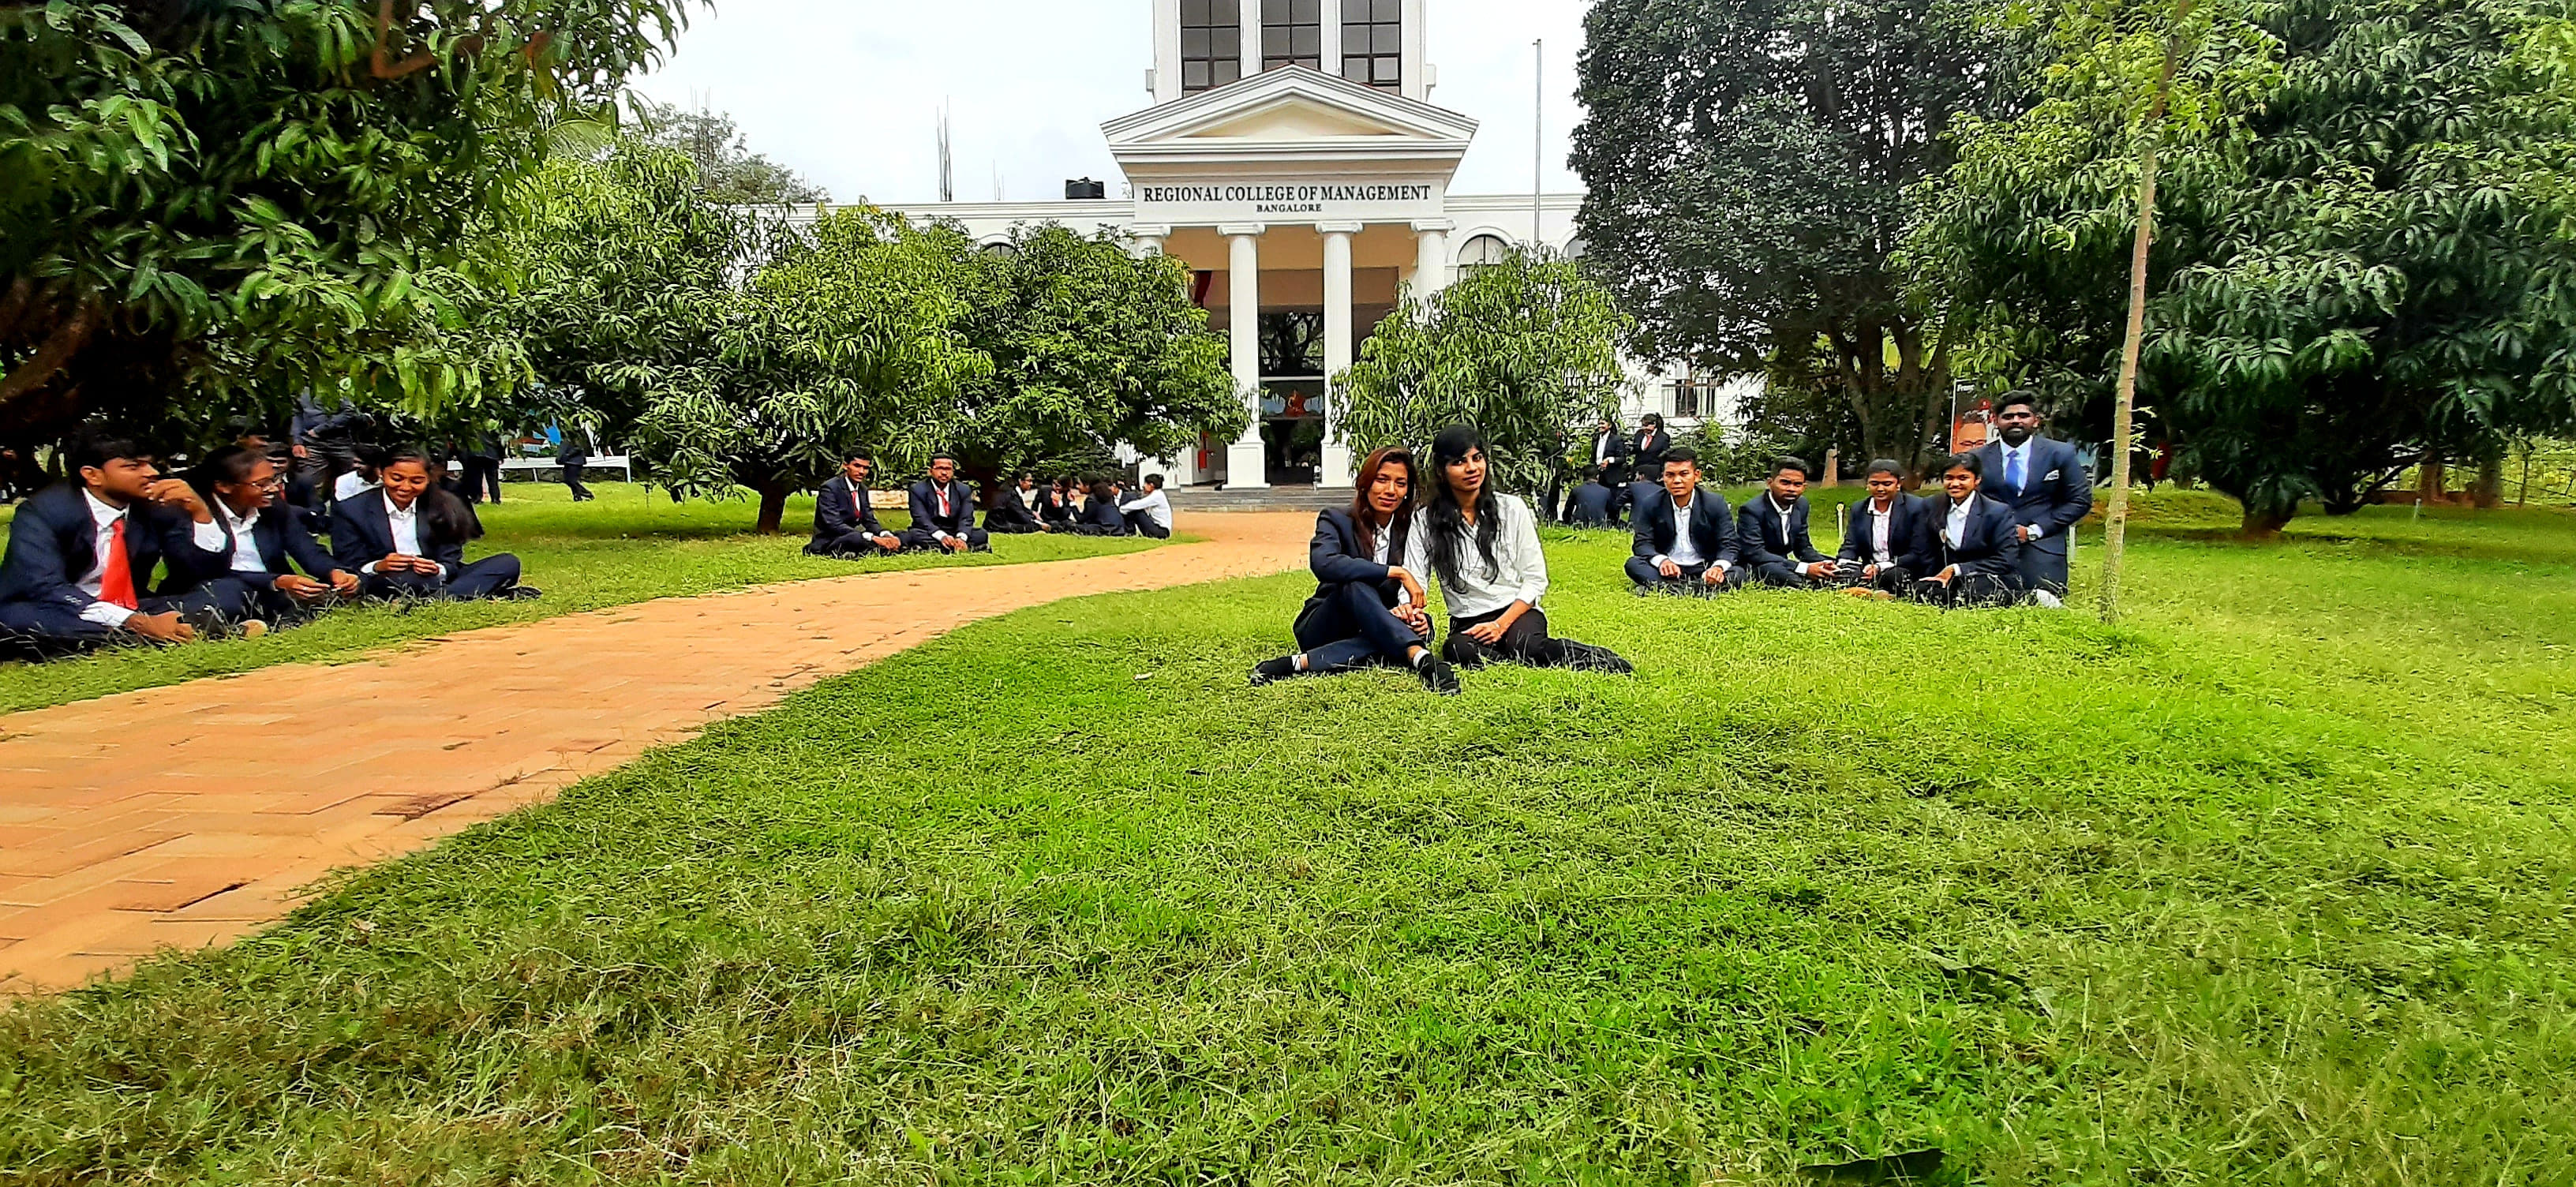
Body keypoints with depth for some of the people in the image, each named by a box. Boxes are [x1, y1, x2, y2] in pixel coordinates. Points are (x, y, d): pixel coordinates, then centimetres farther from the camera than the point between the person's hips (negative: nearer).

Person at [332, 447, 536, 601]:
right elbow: (347, 568, -3)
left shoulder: (442, 507, 4)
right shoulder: (350, 510, -1)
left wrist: (437, 570, -25)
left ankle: (442, 598, -39)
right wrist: (377, 567, -26)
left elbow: (451, 563, 0)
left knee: (508, 563, -17)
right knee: (399, 579, -41)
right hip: (381, 584, -3)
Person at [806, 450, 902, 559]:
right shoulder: (830, 488, -13)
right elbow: (834, 525, -23)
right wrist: (873, 538, -32)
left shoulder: (863, 489, 13)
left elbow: (870, 521, 11)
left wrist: (887, 536, -13)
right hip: (827, 544, -9)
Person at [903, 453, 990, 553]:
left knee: (981, 534, -21)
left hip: (955, 533, 3)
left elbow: (966, 519, -6)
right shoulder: (918, 490, -3)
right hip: (930, 535, -2)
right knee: (914, 535, -34)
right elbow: (922, 519, -15)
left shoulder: (964, 490, 5)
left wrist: (961, 537, -30)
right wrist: (942, 537, -35)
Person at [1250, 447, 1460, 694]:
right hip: (1323, 629, -3)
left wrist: (1406, 609, -26)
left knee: (1421, 623, -30)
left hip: (1371, 634, 3)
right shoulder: (1336, 520, -6)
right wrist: (1397, 572, -32)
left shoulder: (1409, 530, 5)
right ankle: (1421, 658, -51)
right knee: (1354, 583, -33)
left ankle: (1300, 663, -37)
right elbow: (1323, 563, -30)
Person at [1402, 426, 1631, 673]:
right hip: (1467, 624, 1)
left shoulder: (1512, 508, 3)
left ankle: (1595, 657, -19)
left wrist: (1501, 625, -13)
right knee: (1457, 650, -36)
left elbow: (1536, 580, 2)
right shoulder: (1425, 521, 2)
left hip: (1518, 612, -1)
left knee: (1524, 643, -38)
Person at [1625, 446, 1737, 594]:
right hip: (1667, 571, 0)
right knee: (1633, 564, -27)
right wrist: (1661, 560, -30)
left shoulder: (1716, 504, -2)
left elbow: (1728, 545, -6)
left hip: (1703, 571, 0)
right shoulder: (1651, 505, 0)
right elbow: (1643, 543, -6)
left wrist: (1719, 567, -31)